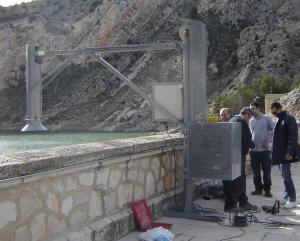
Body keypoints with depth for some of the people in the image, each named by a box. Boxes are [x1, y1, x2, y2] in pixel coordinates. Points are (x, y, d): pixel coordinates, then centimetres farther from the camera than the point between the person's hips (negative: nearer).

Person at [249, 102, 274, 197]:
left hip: (264, 149, -4)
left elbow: (273, 131, -1)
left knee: (266, 171, 1)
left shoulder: (266, 119, -2)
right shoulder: (251, 121, 9)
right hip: (253, 150, 4)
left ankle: (267, 189, 9)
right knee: (255, 171, 9)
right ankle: (258, 188, 20)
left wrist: (268, 141, -10)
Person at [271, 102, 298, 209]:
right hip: (280, 153, 9)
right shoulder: (279, 120, 14)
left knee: (286, 175, -8)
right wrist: (275, 152, 17)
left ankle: (292, 200, -2)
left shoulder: (289, 119, -13)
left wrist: (290, 152, -22)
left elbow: (293, 137, -18)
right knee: (284, 175, 13)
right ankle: (287, 196, 22)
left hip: (285, 154, -9)